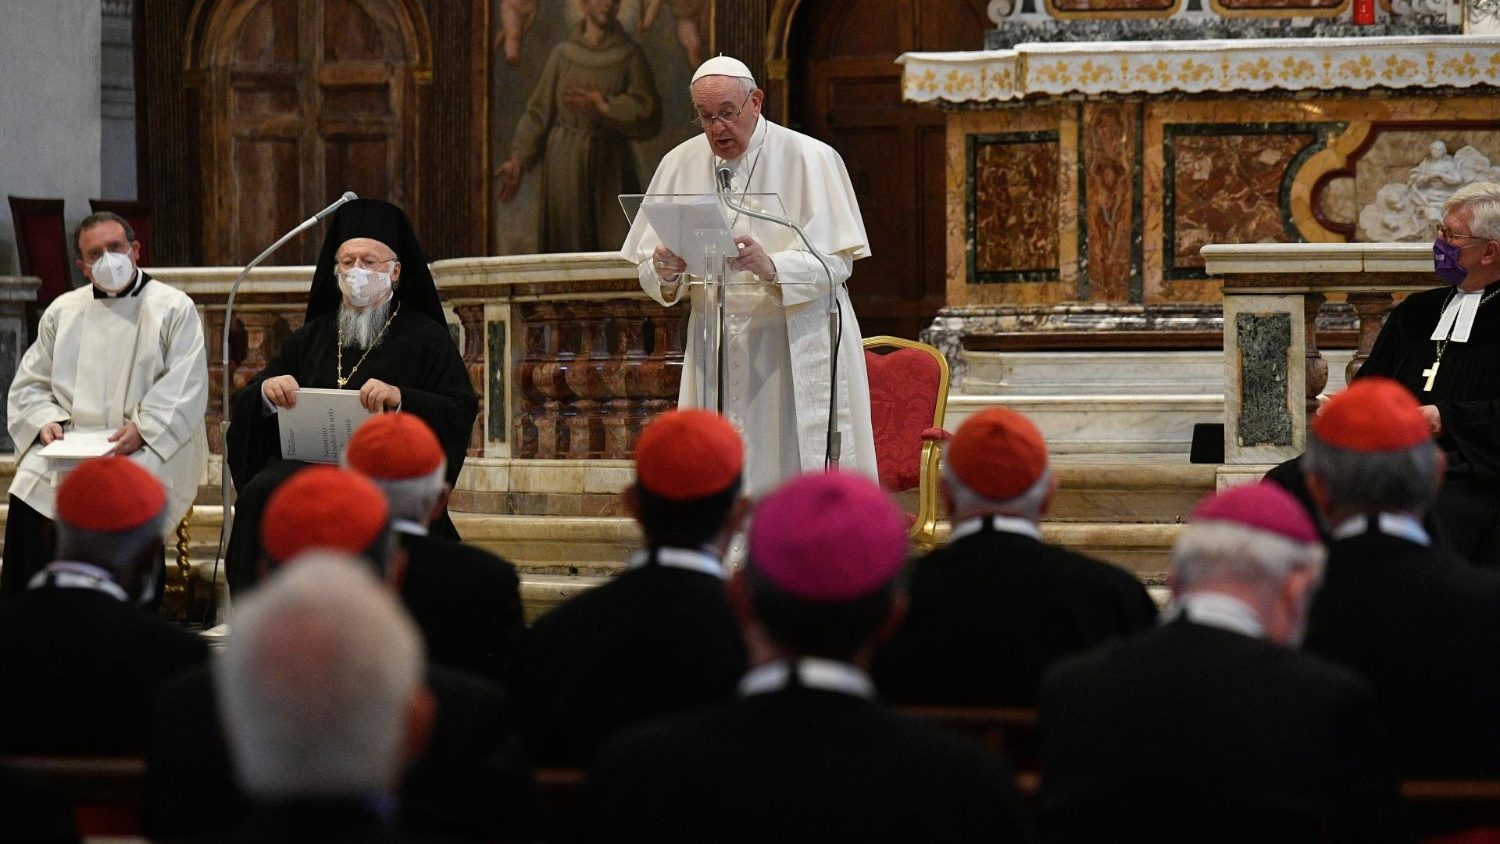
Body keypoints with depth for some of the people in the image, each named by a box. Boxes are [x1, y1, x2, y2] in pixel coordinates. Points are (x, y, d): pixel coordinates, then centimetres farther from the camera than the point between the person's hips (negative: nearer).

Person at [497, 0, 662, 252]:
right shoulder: (562, 55, 6)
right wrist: (518, 160, -3)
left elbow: (649, 116, -5)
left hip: (611, 170, 0)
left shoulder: (630, 56, 4)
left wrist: (601, 104, -16)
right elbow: (539, 113, 6)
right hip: (565, 171, 0)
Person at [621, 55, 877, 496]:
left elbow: (837, 262, -11)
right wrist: (664, 271, -17)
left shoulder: (810, 160, -5)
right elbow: (648, 270, 7)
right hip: (715, 346, 4)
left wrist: (771, 266, -29)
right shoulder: (680, 164, 8)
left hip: (796, 347, -4)